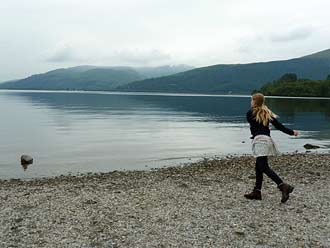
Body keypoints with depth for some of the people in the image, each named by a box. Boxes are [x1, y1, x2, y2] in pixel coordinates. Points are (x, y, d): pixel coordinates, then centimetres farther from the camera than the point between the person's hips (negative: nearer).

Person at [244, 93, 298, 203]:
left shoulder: (250, 113, 0)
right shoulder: (267, 113, 14)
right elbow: (278, 125, 9)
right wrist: (291, 132, 19)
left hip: (259, 140, -8)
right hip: (267, 139, 8)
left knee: (264, 167, -11)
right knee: (259, 167, 12)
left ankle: (284, 186, -20)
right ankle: (257, 192, 16)